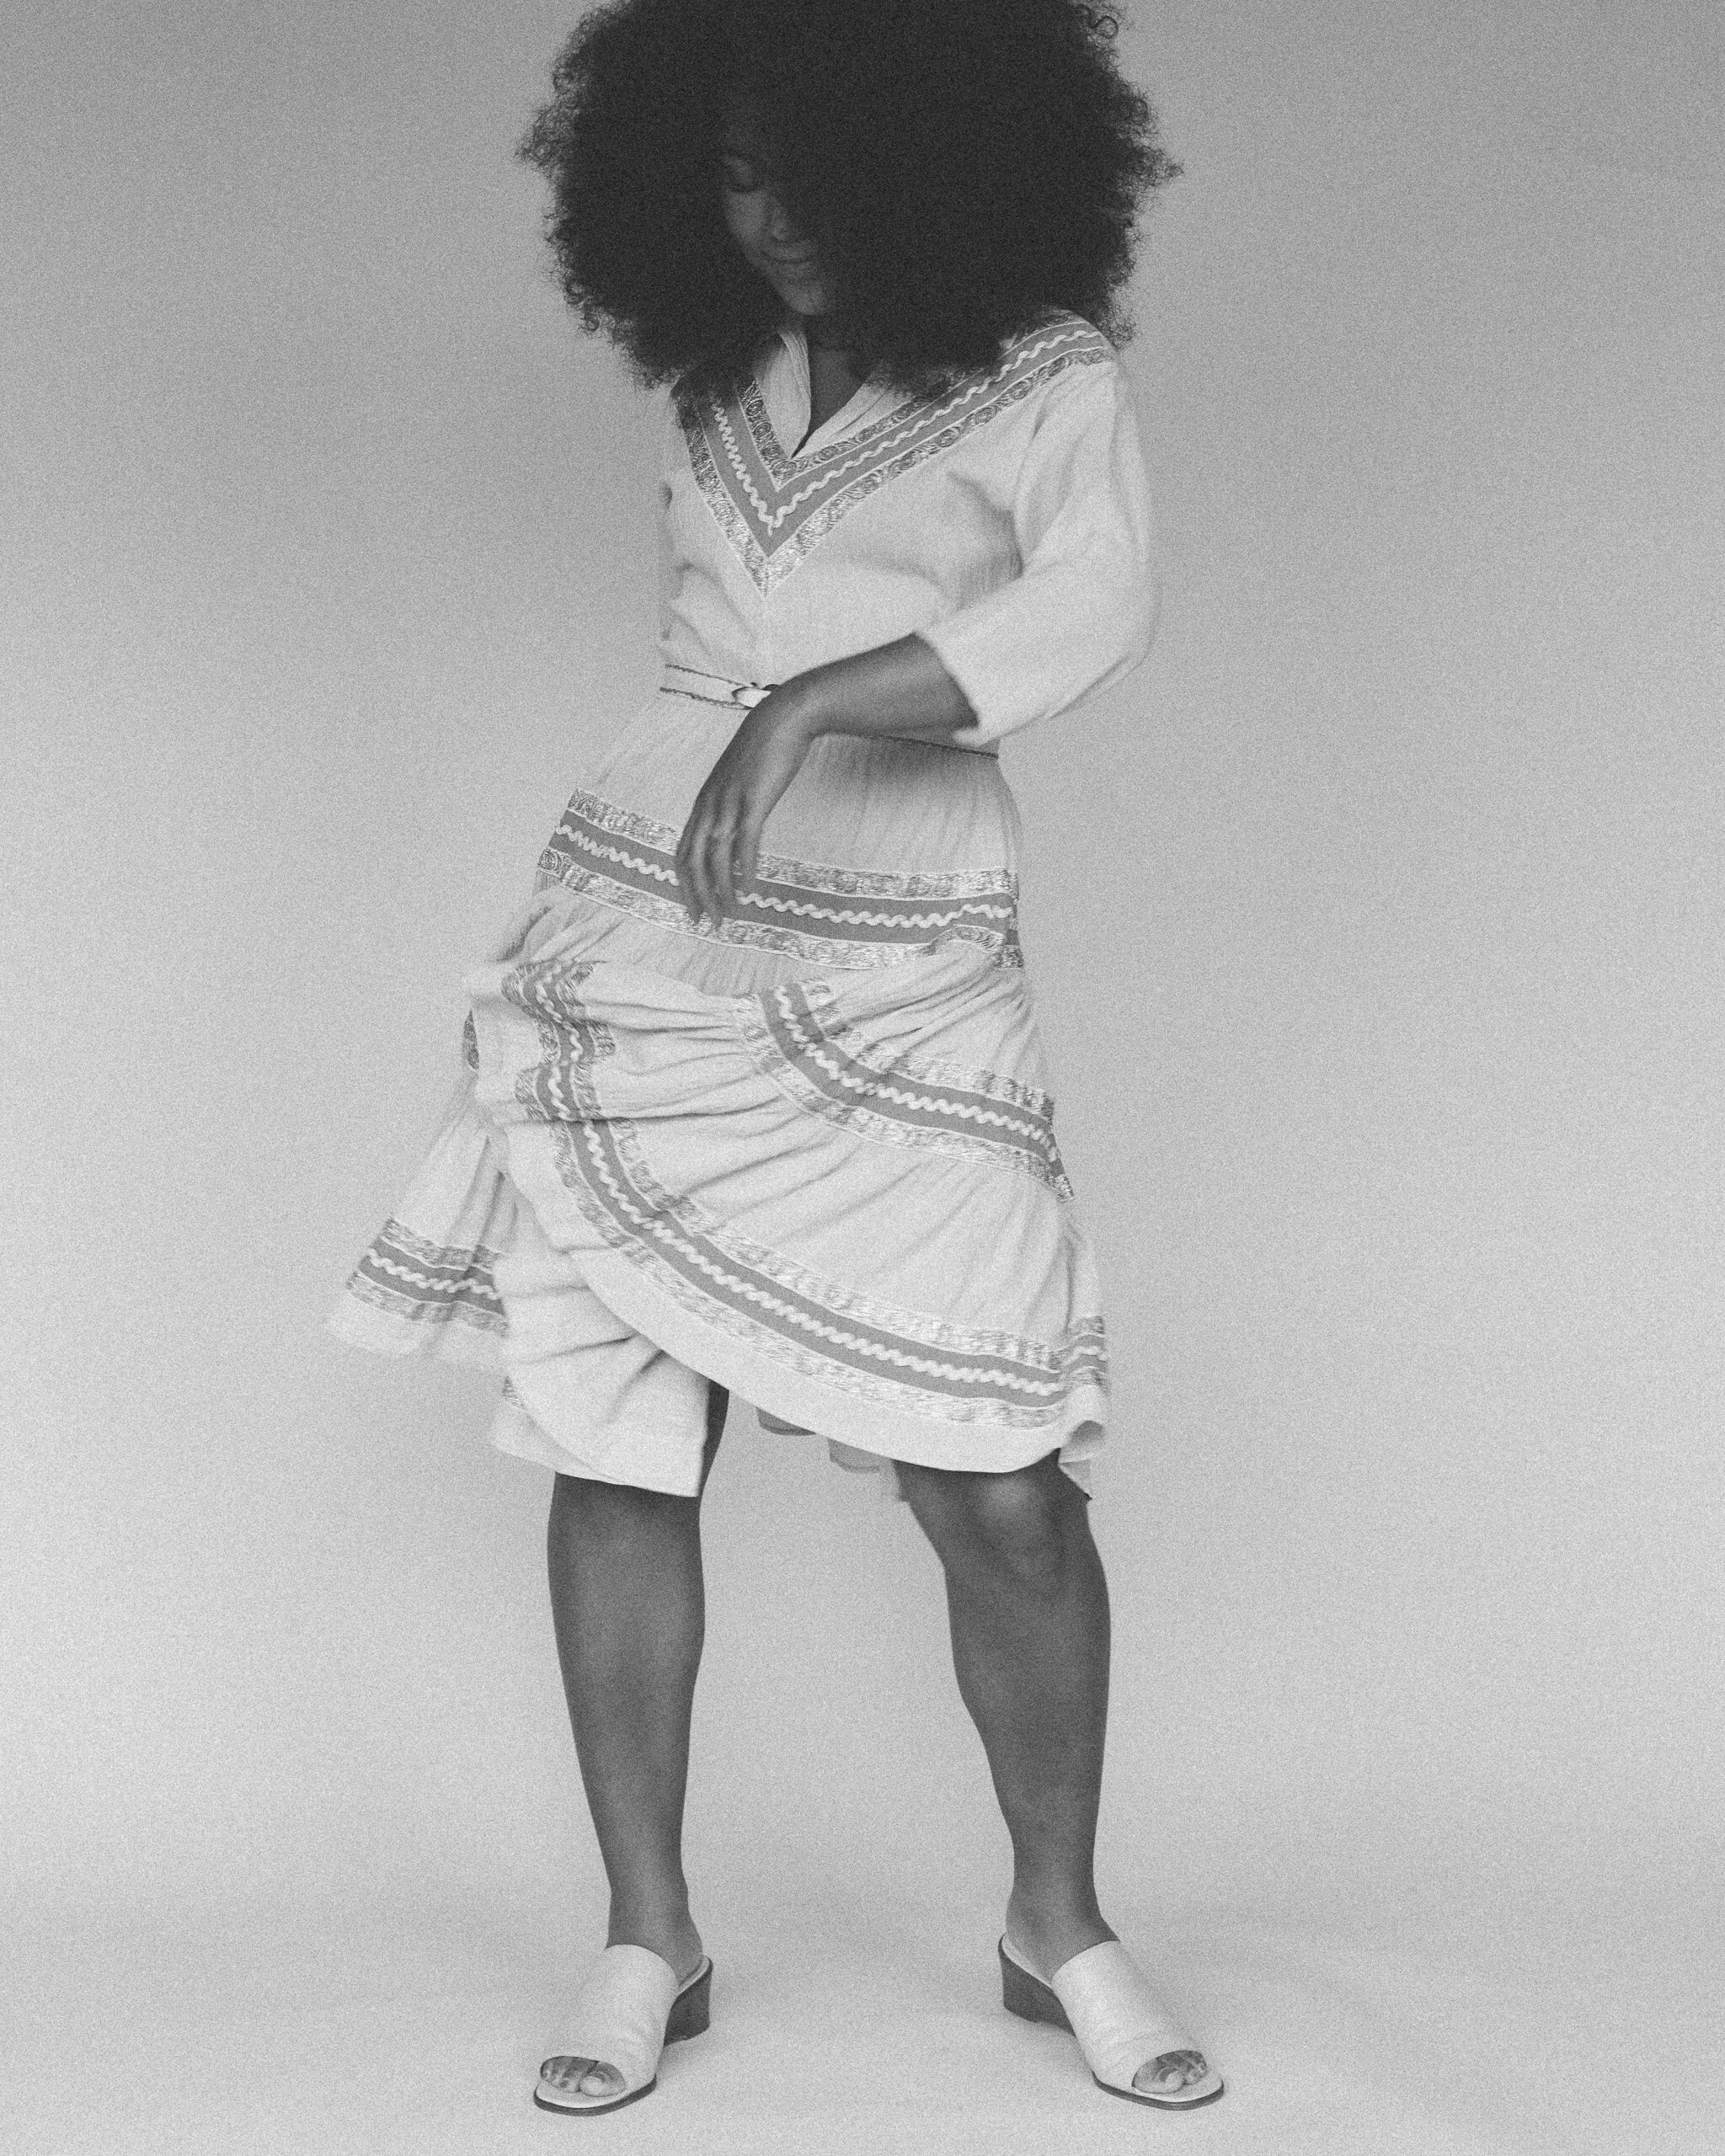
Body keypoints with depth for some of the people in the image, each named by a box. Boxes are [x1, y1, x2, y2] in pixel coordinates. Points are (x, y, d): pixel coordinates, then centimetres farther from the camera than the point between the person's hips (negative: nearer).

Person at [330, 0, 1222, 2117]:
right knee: (614, 1451, 0)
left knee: (1006, 1490, -7)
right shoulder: (713, 365, 10)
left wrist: (812, 706, -28)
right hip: (632, 931, 4)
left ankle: (1060, 1926, 15)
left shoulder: (1044, 376, -2)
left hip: (895, 983, -4)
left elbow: (1096, 608, -20)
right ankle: (648, 1940, 15)